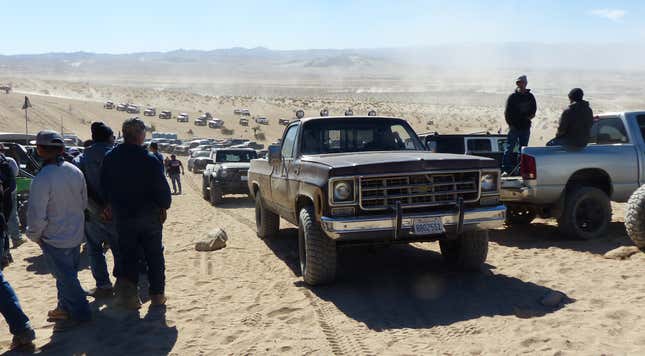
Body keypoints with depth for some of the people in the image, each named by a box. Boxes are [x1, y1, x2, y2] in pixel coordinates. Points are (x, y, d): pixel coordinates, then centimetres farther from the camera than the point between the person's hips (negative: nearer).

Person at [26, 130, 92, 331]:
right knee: (69, 274, 20)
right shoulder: (75, 171, -5)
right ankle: (65, 308, 35)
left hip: (54, 239, -7)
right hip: (76, 234, 7)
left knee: (65, 277, 6)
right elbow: (84, 203, 6)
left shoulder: (42, 179, -25)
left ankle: (80, 313, 14)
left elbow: (37, 215, -21)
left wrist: (34, 235, -3)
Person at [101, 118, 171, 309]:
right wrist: (164, 206, 2)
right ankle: (157, 294, 18)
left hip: (122, 215, 3)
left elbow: (104, 186, 7)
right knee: (154, 255, 11)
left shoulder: (110, 158, -5)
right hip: (149, 214, -3)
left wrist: (110, 204, 21)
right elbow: (162, 187, -15)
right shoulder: (150, 160, -19)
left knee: (127, 255, 13)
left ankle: (128, 293, 8)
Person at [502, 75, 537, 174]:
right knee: (509, 148, -5)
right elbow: (507, 112, -1)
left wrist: (531, 115, -4)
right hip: (514, 127, -3)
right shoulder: (512, 97, -1)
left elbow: (534, 108, 17)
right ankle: (505, 168, -5)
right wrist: (510, 123, -10)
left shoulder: (530, 97, 8)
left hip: (526, 127, 3)